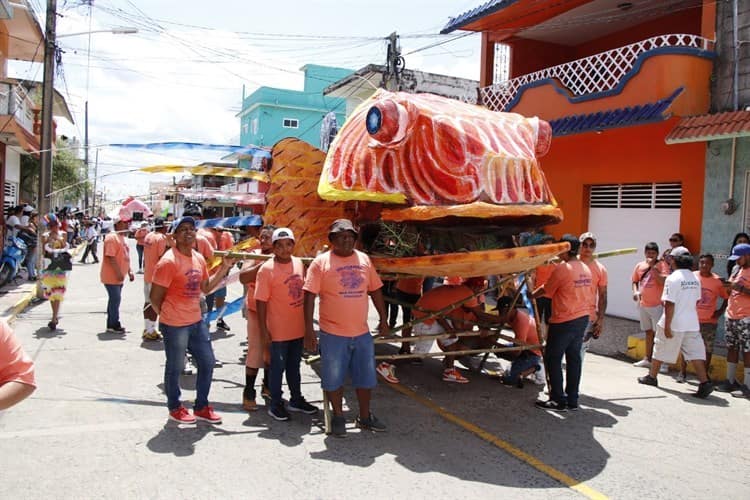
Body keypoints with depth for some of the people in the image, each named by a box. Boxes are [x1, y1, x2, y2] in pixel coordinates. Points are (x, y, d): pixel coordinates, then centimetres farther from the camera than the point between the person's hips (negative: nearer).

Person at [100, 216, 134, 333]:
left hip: (118, 277, 10)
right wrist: (118, 272, -24)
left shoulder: (122, 237, 16)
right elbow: (110, 257, -22)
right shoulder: (112, 237, -15)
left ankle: (112, 324, 22)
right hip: (111, 276, -10)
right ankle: (114, 325, 0)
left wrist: (129, 271, 16)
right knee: (115, 299, -8)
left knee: (114, 299, 14)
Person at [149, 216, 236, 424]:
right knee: (175, 368, 9)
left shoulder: (199, 258, 7)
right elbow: (155, 297, -13)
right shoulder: (168, 261, -17)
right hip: (175, 326, -8)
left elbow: (206, 287, 15)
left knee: (208, 362, 14)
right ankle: (175, 408, 31)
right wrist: (169, 316, 0)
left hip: (197, 321, 8)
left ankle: (201, 407, 30)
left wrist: (224, 267, 7)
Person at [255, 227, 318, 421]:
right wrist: (263, 329, -15)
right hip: (278, 330, -6)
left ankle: (296, 399, 34)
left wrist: (308, 321, 15)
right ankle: (276, 405, 21)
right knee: (278, 367, 7)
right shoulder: (267, 269, -15)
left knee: (294, 365, 20)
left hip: (298, 327, 6)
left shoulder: (299, 263, 3)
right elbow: (261, 301, -14)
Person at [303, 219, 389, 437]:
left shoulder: (364, 260, 6)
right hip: (333, 334, -4)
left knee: (366, 377, 15)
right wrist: (309, 331, -16)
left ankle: (365, 416, 34)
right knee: (333, 379, 9)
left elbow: (375, 290, 14)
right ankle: (338, 417, 30)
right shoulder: (321, 262, -8)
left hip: (362, 333, 4)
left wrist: (383, 318, 13)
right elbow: (310, 297, -12)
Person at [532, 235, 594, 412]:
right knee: (574, 359, 13)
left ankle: (559, 401, 3)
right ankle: (572, 400, 18)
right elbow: (589, 294, 16)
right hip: (582, 318, 8)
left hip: (564, 321, -8)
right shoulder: (586, 269, 10)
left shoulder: (562, 268, -14)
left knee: (553, 359, 1)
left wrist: (531, 295, 11)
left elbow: (546, 290, -4)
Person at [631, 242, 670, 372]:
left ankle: (663, 363, -4)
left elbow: (663, 281, -23)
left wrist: (653, 266, -22)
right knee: (648, 332, 17)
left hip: (657, 305, -6)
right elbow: (635, 281, 19)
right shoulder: (639, 266, 8)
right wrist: (635, 291, 0)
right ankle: (647, 359, 27)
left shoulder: (662, 265, -8)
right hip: (643, 305, 6)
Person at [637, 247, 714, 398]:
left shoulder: (673, 278, -15)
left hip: (674, 323, -5)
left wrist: (667, 326, -16)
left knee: (660, 350, 11)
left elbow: (669, 304, -18)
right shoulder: (695, 279, 7)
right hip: (692, 324, 6)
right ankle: (704, 382, -8)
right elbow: (696, 302, 13)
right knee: (695, 353, 4)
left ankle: (652, 377, 24)